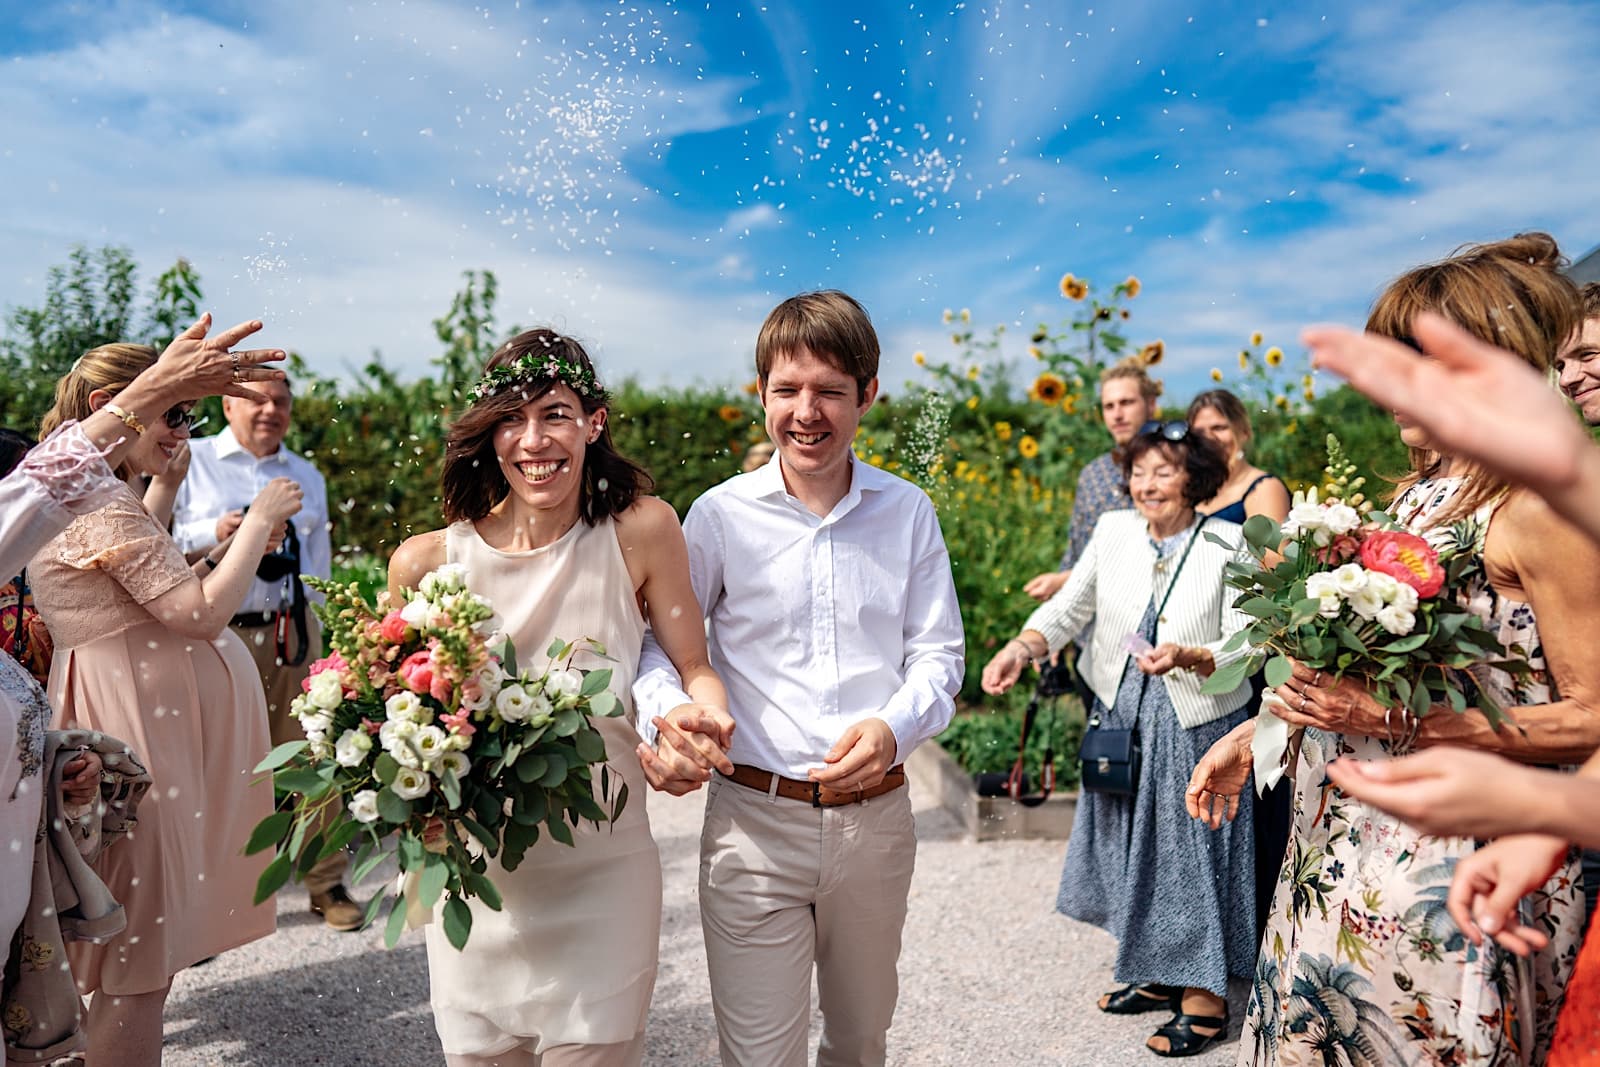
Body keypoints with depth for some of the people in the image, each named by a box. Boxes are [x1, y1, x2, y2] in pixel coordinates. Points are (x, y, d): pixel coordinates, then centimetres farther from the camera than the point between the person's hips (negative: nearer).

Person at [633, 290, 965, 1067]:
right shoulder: (720, 515, -5)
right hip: (753, 818, -2)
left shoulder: (908, 513, 1)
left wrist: (895, 726, -18)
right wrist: (671, 711, -19)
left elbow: (938, 653, 2)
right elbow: (659, 641, 2)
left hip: (875, 818, 3)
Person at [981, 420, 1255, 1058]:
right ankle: (1157, 975, 33)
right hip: (1121, 717, 5)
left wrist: (1186, 657, -29)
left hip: (1195, 724, -4)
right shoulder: (1114, 532, -1)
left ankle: (1204, 995, 21)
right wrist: (1023, 647, -14)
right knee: (1136, 844, 14)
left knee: (1192, 846, 3)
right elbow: (1069, 607, 3)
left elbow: (1244, 647, -10)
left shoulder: (1228, 547, -11)